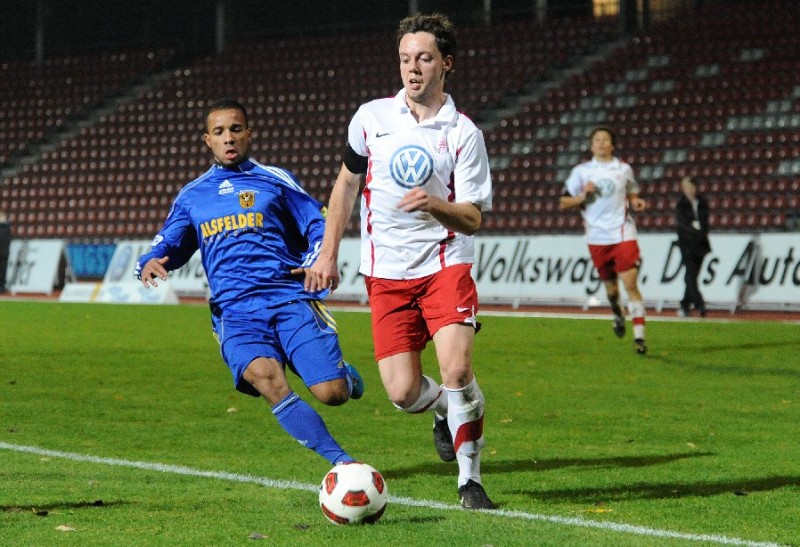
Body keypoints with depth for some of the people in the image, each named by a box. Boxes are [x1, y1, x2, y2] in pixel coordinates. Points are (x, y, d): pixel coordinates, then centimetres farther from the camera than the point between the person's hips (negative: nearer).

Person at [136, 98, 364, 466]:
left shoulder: (275, 180, 14)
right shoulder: (192, 197, 21)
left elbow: (318, 225, 12)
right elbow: (168, 246, 22)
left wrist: (316, 262, -10)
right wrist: (150, 263, -3)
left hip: (290, 298, -1)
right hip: (235, 310, 1)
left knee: (332, 393, -15)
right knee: (265, 378, -31)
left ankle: (345, 376, 25)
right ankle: (342, 462, -28)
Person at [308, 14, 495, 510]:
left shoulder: (464, 133, -5)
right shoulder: (371, 117, 3)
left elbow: (473, 218, -8)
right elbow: (348, 180, 17)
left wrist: (435, 205, -29)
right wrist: (329, 252, 13)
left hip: (446, 264, -2)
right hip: (386, 273, 3)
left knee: (457, 370, -21)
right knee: (403, 392, -5)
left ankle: (470, 479, -3)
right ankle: (445, 410, 32)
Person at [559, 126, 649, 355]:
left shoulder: (624, 169, 7)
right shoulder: (581, 171, 5)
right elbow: (563, 203, 5)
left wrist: (636, 203, -1)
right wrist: (583, 196, -12)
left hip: (623, 233, -1)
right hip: (597, 237, 1)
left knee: (630, 284, -13)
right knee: (610, 284, 12)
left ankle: (639, 336, -14)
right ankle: (618, 314, 46)